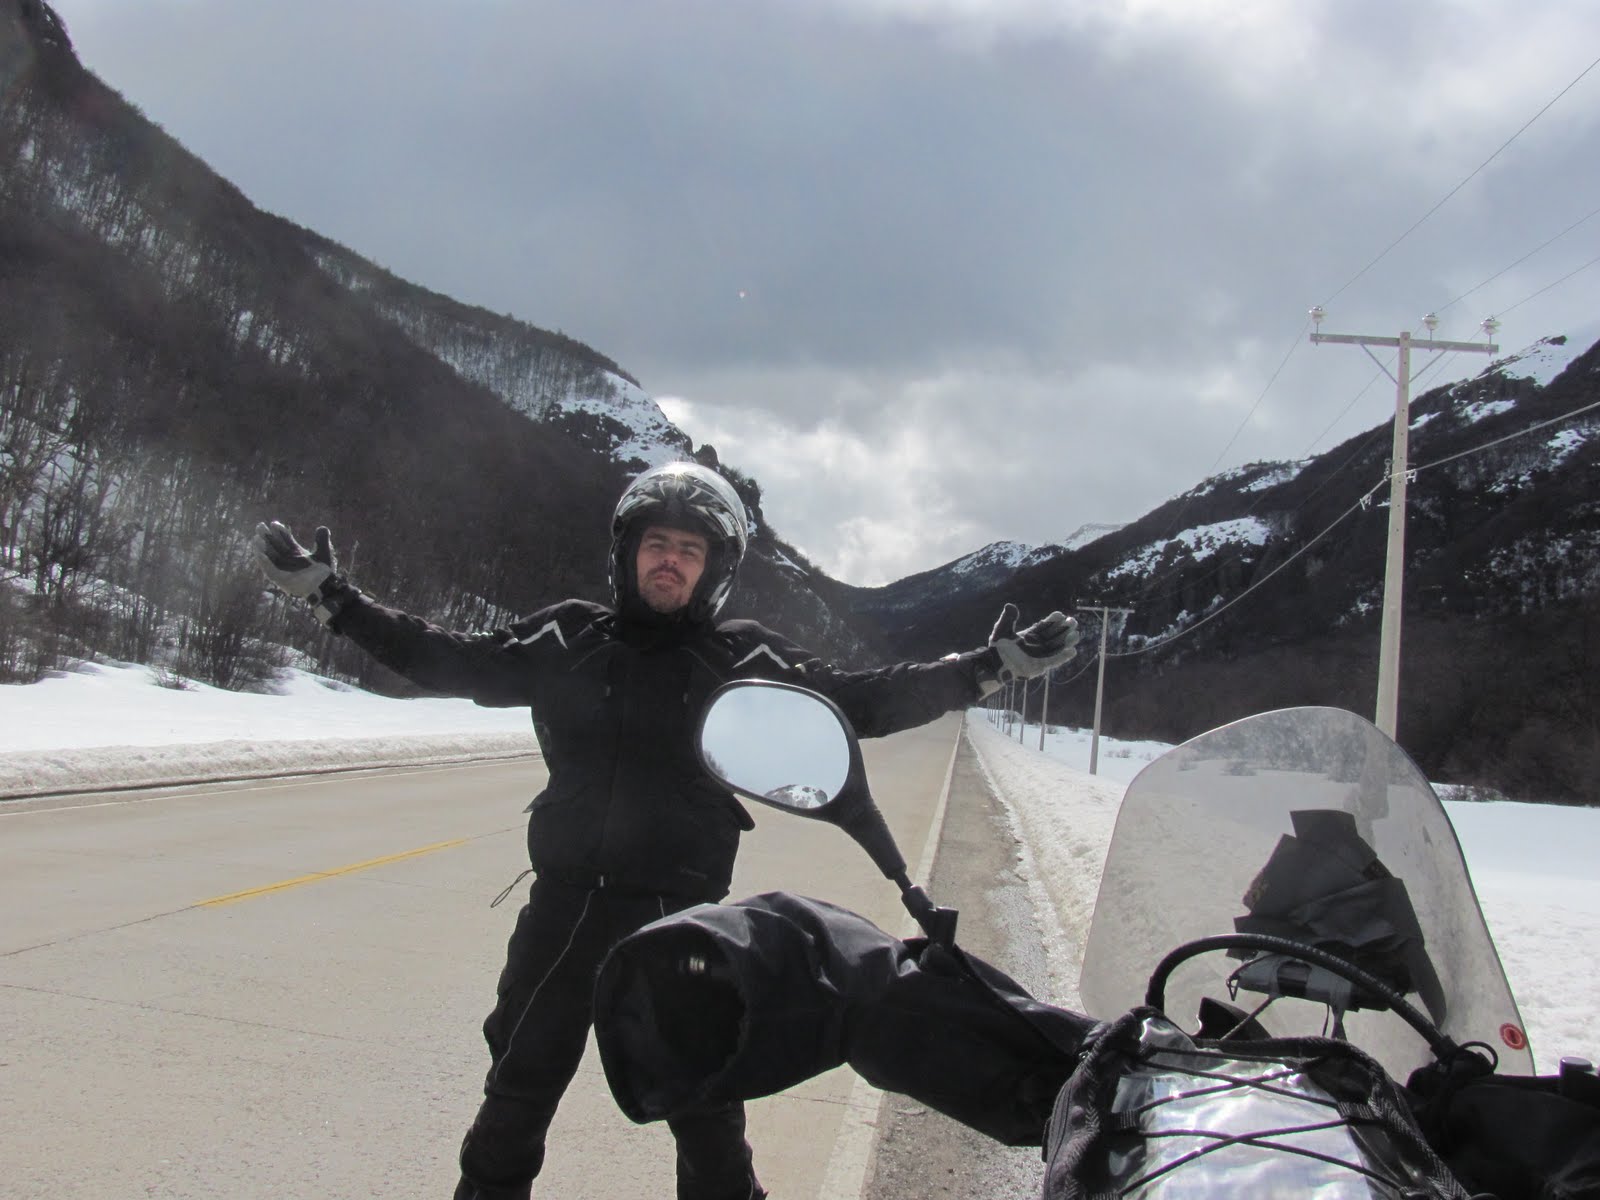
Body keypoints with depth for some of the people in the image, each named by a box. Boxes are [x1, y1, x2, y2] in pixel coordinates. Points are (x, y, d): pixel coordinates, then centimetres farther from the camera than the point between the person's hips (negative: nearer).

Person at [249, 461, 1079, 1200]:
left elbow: (860, 702, 0)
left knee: (703, 1101, 9)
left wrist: (988, 668, -6)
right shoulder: (566, 639, 3)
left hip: (681, 916, -2)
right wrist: (332, 598, 5)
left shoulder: (746, 660, -1)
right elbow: (454, 663, 8)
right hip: (564, 904, 2)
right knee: (519, 1084, 16)